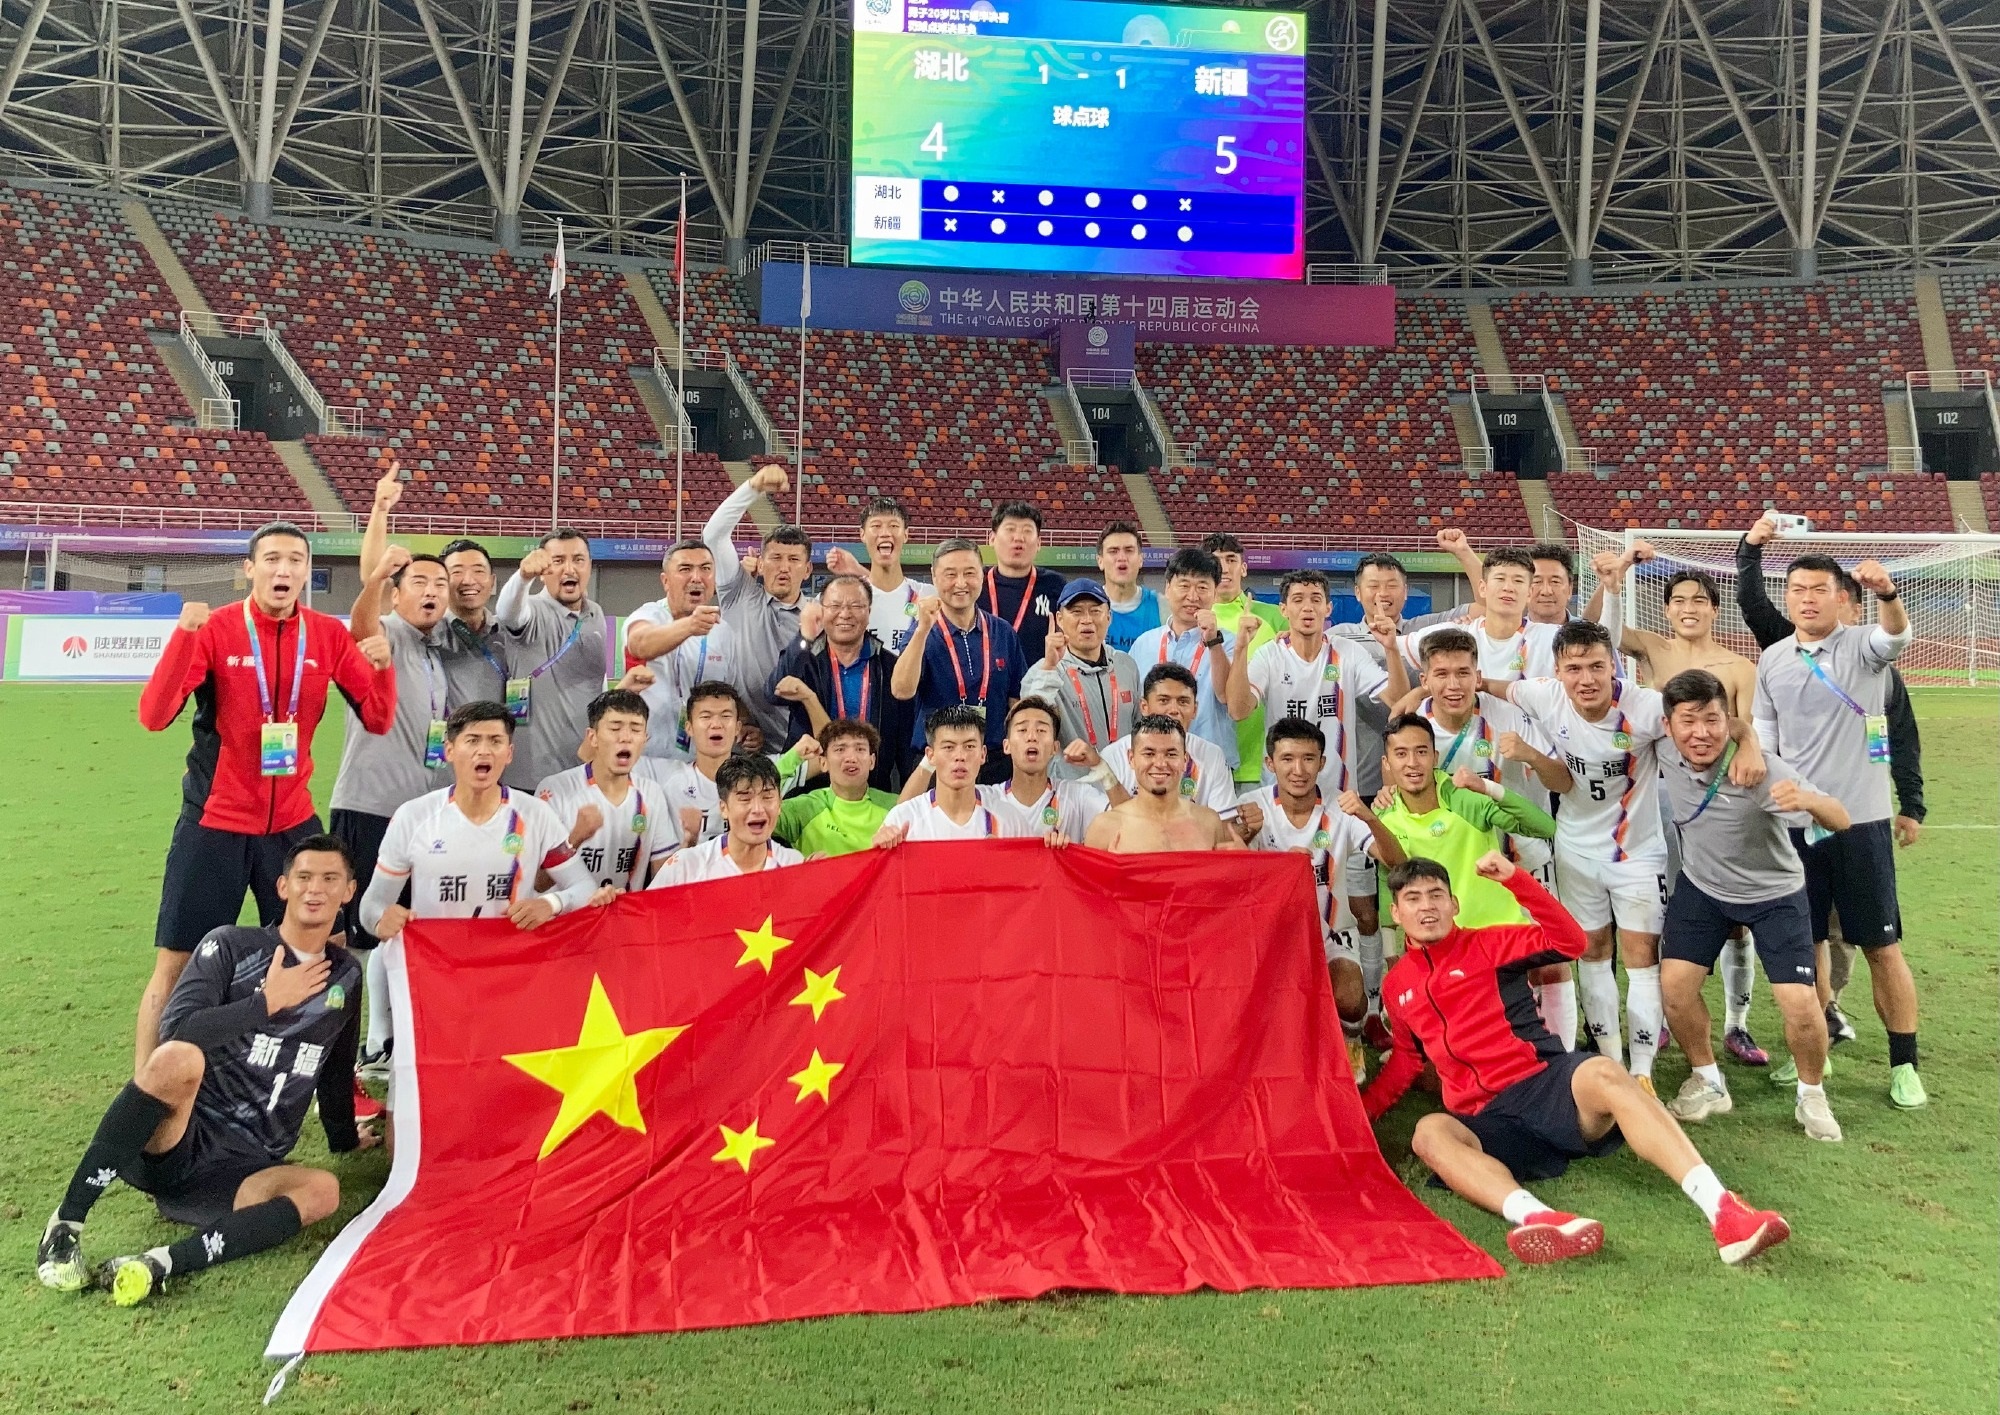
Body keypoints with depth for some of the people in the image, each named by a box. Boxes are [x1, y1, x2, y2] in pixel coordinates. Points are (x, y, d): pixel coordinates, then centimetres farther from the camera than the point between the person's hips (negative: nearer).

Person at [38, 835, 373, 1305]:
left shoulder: (346, 976, 11)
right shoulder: (231, 946, -1)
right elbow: (176, 1031, -16)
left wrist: (344, 1138, 33)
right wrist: (267, 1002, -12)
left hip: (240, 1173, 3)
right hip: (176, 1144, -3)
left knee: (323, 1191, -29)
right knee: (180, 1059, -36)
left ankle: (160, 1264, -36)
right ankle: (66, 1224, -24)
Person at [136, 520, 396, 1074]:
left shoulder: (330, 636, -2)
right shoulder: (215, 629, -10)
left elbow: (378, 720, 0)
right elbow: (154, 716, -18)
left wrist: (382, 665, -20)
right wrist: (183, 635, -31)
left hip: (292, 823, 3)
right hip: (215, 821, -3)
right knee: (175, 965, 3)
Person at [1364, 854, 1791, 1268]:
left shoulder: (1484, 945, 10)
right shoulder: (1396, 985, 18)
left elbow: (1570, 941, -2)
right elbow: (1407, 1061, 31)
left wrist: (1514, 879, -11)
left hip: (1545, 1085, -1)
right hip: (1487, 1119, 2)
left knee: (1603, 1074, -36)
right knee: (1429, 1133, -33)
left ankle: (1725, 1214, -46)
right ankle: (1535, 1218, -60)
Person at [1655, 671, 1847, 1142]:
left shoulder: (1762, 770, -32)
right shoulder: (1664, 752, -20)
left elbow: (1841, 822, -36)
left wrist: (1808, 800, -56)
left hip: (1774, 894, -3)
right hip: (1702, 887, 3)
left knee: (1799, 1003, -12)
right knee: (1674, 983, -8)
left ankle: (1812, 1095, 17)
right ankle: (1708, 1082, 16)